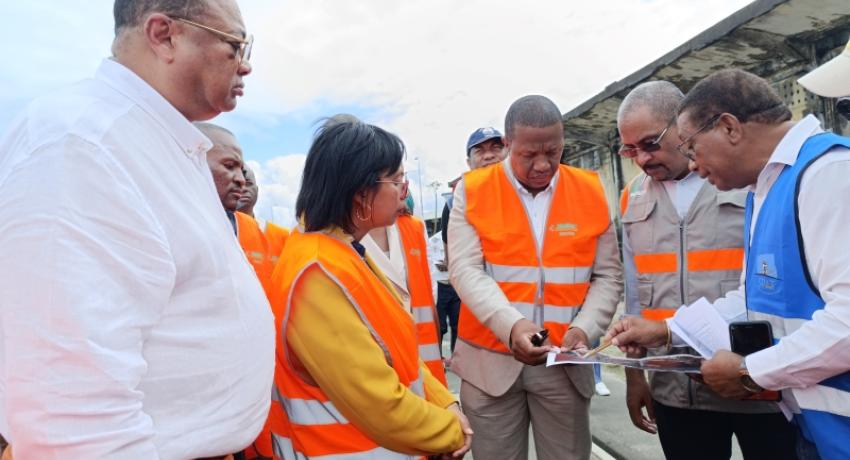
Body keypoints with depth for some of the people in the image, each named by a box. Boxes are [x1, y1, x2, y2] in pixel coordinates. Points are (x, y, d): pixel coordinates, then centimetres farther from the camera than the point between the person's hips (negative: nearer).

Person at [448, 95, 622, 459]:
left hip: (564, 364, 2)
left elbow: (608, 276, 3)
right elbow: (465, 270, -12)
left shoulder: (590, 192, 3)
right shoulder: (473, 190, -3)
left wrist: (584, 327, -14)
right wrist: (511, 325, -27)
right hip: (489, 361, -1)